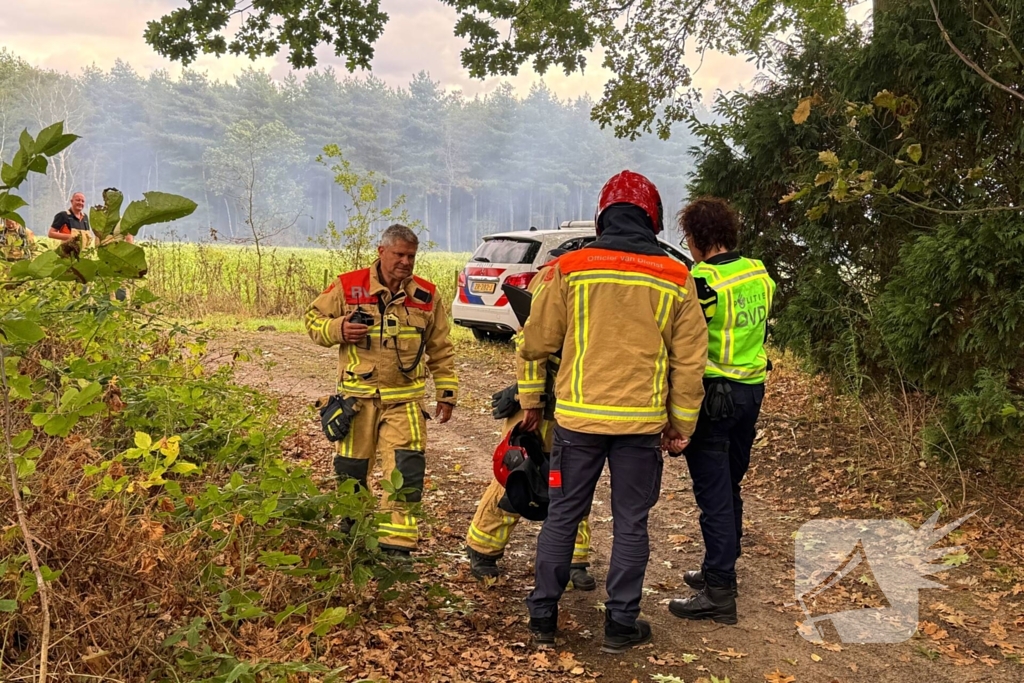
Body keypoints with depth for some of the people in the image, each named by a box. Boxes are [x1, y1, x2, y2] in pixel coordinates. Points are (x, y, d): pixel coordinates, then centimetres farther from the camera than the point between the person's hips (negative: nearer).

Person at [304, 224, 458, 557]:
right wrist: (338, 329, -15)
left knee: (407, 469, -10)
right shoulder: (348, 287, -5)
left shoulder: (427, 296, 2)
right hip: (358, 397, 0)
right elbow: (313, 318, 6)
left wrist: (446, 394, 7)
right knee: (351, 470, 12)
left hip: (405, 399, 0)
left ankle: (397, 543, -1)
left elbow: (441, 351, 10)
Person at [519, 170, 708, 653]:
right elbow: (689, 361, 2)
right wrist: (681, 424, 12)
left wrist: (531, 400, 16)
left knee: (562, 516, 12)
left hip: (578, 415, 0)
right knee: (631, 524, 11)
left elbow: (536, 342, 2)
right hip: (642, 421, 0)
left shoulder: (570, 268, -2)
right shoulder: (675, 279, 0)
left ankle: (543, 617, 21)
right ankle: (621, 625, 18)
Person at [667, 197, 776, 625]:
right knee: (729, 489, 20)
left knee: (714, 496, -2)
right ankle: (721, 571, 33)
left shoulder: (703, 281, -19)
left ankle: (719, 595, 3)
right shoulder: (759, 274, 6)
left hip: (714, 395, -8)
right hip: (752, 389, 8)